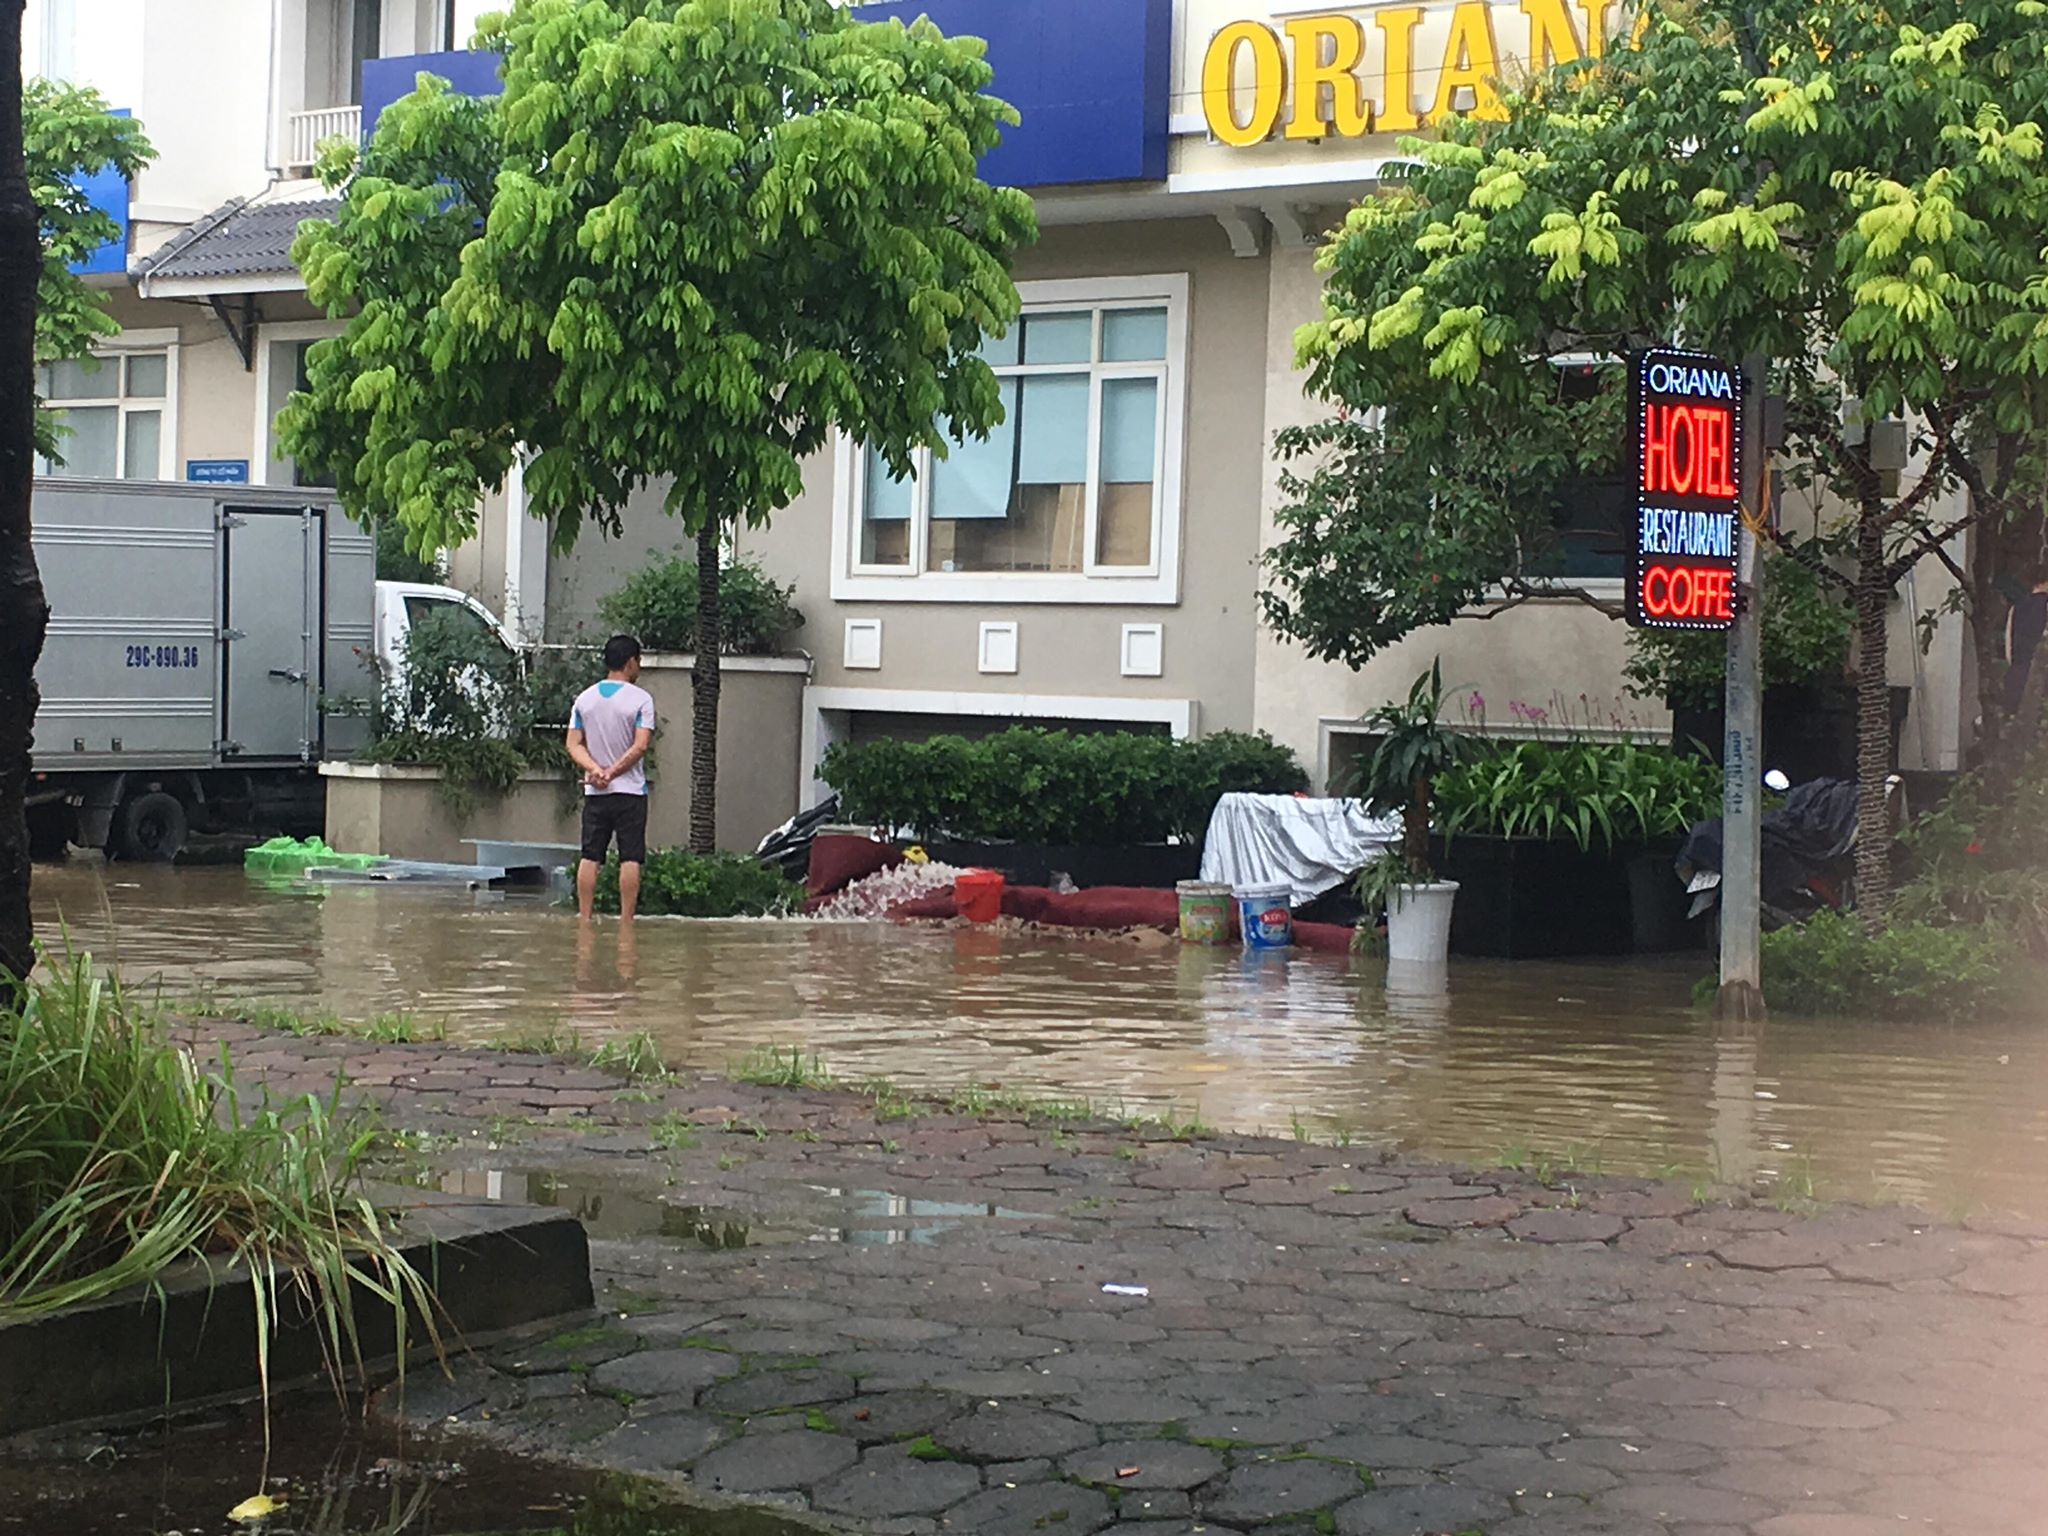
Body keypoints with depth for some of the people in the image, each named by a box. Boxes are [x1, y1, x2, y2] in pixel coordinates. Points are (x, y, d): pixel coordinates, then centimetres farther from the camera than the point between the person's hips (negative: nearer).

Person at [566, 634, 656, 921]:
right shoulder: (640, 699, -6)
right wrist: (613, 773, -11)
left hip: (594, 792, 4)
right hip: (631, 790, -4)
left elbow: (574, 744, 2)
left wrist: (595, 769, -9)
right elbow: (641, 746, -13)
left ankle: (584, 918, 5)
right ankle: (626, 919, -4)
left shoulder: (584, 698, 8)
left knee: (590, 857, 5)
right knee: (630, 859, -2)